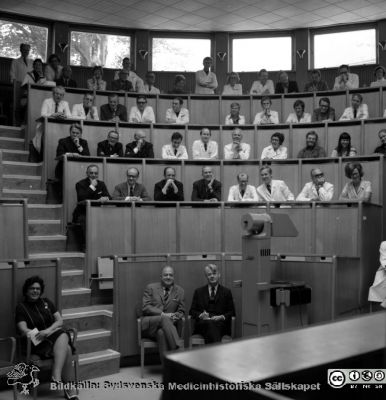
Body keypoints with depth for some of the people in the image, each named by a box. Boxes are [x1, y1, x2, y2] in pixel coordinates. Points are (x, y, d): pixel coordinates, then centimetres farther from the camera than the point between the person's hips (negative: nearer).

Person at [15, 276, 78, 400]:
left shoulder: (46, 302, 15)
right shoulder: (21, 307, 5)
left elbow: (60, 320, 8)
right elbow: (24, 330, -7)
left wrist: (49, 330, -13)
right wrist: (40, 334, -23)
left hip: (56, 335, 4)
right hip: (38, 343, -4)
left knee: (63, 336, -35)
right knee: (66, 349, -32)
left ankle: (56, 376, -39)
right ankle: (69, 389, -31)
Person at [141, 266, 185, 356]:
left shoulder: (180, 291, 13)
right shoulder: (151, 288, 7)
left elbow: (181, 312, 13)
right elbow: (145, 307, -4)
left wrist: (175, 317, -13)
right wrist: (162, 314, -18)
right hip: (148, 325, -1)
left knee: (162, 333, -36)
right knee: (164, 319, -35)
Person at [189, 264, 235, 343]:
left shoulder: (226, 292, 19)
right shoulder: (198, 292, 21)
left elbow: (232, 312, 12)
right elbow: (192, 311, 15)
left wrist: (222, 317, -9)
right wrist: (200, 315, -7)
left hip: (221, 323, -1)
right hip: (202, 323, 1)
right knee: (210, 324, -38)